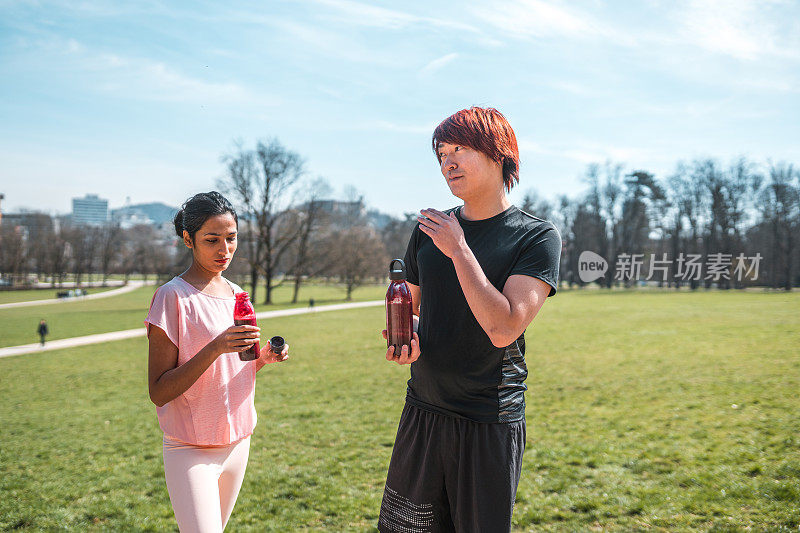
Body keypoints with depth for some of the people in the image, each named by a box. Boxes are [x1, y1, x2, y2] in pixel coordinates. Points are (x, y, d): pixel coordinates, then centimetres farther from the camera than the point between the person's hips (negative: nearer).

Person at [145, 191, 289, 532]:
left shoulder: (235, 294, 8)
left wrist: (264, 358, -2)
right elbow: (158, 392, -16)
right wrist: (215, 348, -27)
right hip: (190, 450, -6)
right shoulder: (172, 296, -13)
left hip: (237, 441, 7)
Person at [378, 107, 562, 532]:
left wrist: (459, 250, -18)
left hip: (491, 423, -4)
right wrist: (406, 339, -4)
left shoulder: (538, 237, -9)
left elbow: (504, 329, -21)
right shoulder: (429, 230, 7)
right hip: (422, 413, 5)